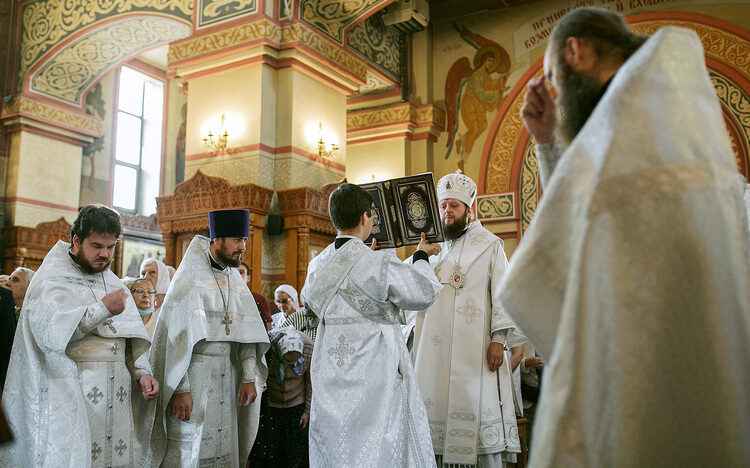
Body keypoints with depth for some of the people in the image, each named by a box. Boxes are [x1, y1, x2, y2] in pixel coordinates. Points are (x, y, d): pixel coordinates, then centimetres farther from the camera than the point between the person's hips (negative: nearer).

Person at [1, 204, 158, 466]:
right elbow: (50, 328, -17)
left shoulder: (114, 284, 18)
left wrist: (142, 373, 0)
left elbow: (133, 337, 16)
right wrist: (104, 309, -14)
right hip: (69, 395, -5)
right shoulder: (52, 278, 0)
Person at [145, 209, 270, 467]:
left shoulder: (235, 280, 10)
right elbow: (175, 335, -13)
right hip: (192, 377, -6)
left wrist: (249, 378, 0)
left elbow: (248, 333, 9)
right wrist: (180, 389, -18)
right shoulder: (190, 277, -8)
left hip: (225, 377, 6)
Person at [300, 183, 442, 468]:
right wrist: (421, 257, 11)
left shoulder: (318, 265, 3)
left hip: (332, 378, 6)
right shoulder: (379, 264, -16)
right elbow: (425, 292, -7)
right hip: (374, 377, -6)